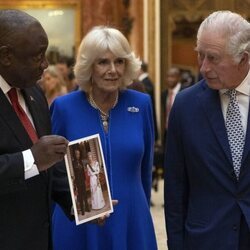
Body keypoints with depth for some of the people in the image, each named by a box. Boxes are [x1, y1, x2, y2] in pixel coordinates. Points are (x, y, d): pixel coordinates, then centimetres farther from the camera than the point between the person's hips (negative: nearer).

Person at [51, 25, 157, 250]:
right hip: (77, 225, -1)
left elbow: (145, 170, 9)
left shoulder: (141, 104, -1)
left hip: (132, 224, 2)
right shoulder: (64, 107, -6)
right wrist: (50, 226, 5)